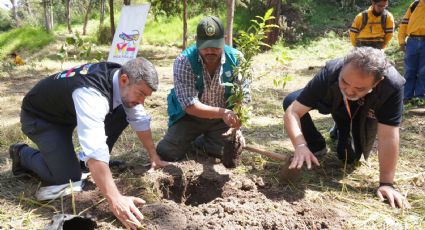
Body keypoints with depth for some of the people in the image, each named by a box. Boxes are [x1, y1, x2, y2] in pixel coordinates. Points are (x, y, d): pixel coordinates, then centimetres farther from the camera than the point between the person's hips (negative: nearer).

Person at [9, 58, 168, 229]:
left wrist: (154, 157, -4)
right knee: (69, 179, -15)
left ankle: (100, 164, 6)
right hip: (39, 116, -7)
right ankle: (23, 154, 10)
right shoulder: (91, 93, -41)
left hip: (69, 110, 7)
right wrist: (115, 199, -53)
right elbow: (94, 151, -50)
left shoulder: (122, 78, -16)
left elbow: (140, 120, -3)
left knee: (123, 114, -11)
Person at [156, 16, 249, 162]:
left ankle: (196, 143, 11)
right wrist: (221, 112, -44)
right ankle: (197, 137, 17)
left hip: (223, 118, 2)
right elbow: (190, 105, -29)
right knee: (166, 152, -14)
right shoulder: (184, 62, -24)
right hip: (190, 117, -2)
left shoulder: (236, 59, -16)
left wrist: (236, 125, -31)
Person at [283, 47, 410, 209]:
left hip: (364, 115, 0)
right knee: (289, 101, -22)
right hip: (334, 104, 1)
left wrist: (386, 184, -37)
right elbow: (293, 111, -39)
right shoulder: (330, 73, -40)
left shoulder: (392, 86, -43)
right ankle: (316, 145, 1)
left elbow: (388, 137, -39)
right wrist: (300, 145, -55)